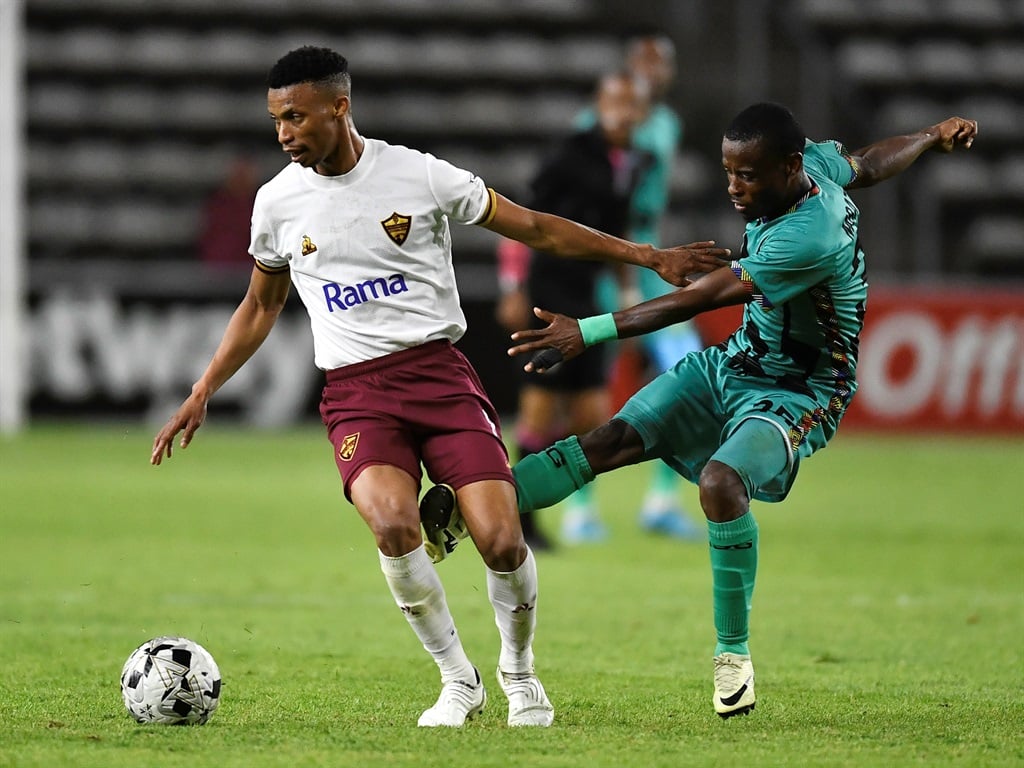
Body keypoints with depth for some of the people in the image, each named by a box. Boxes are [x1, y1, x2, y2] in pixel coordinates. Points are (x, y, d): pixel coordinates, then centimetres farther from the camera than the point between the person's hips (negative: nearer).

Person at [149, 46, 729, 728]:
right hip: (356, 393, 1)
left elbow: (534, 228, 6)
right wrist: (202, 395, 19)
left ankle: (519, 672, 15)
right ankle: (459, 681, -9)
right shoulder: (279, 202, 6)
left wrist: (649, 255, 5)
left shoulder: (418, 174, -2)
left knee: (501, 541, -16)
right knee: (393, 524, -29)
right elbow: (262, 304, 23)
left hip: (440, 373, -1)